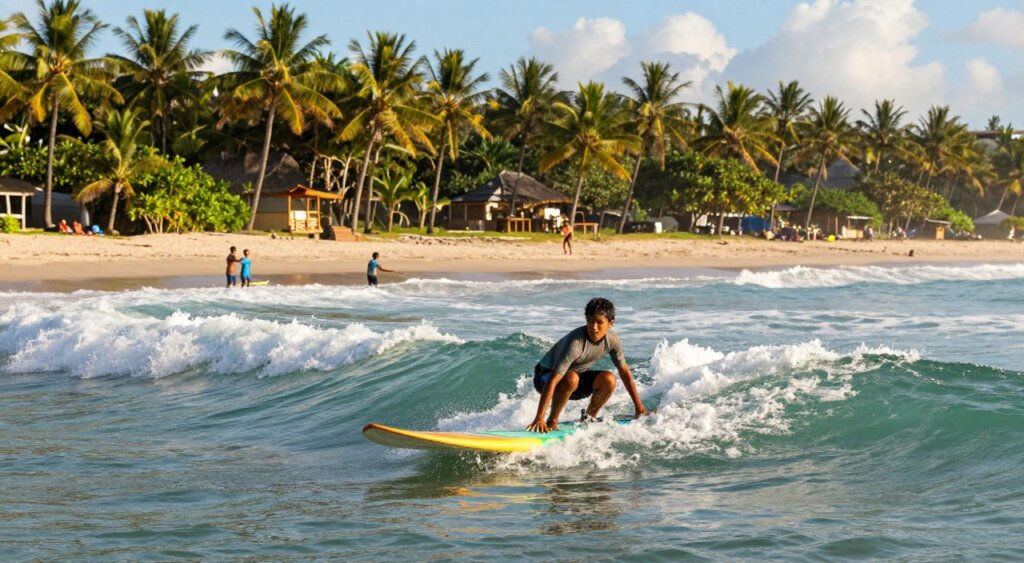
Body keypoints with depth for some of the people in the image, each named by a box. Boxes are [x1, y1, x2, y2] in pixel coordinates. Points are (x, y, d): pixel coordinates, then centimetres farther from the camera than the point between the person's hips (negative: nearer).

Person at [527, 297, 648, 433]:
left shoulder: (612, 340, -15)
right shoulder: (575, 343, -35)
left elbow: (624, 371, 2)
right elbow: (553, 380, -40)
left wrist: (639, 406, 4)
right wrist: (539, 418, -47)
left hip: (578, 374, 6)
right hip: (546, 375, -6)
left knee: (608, 379, -21)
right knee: (571, 378, -38)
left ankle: (588, 417, 2)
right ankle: (552, 421, -19)